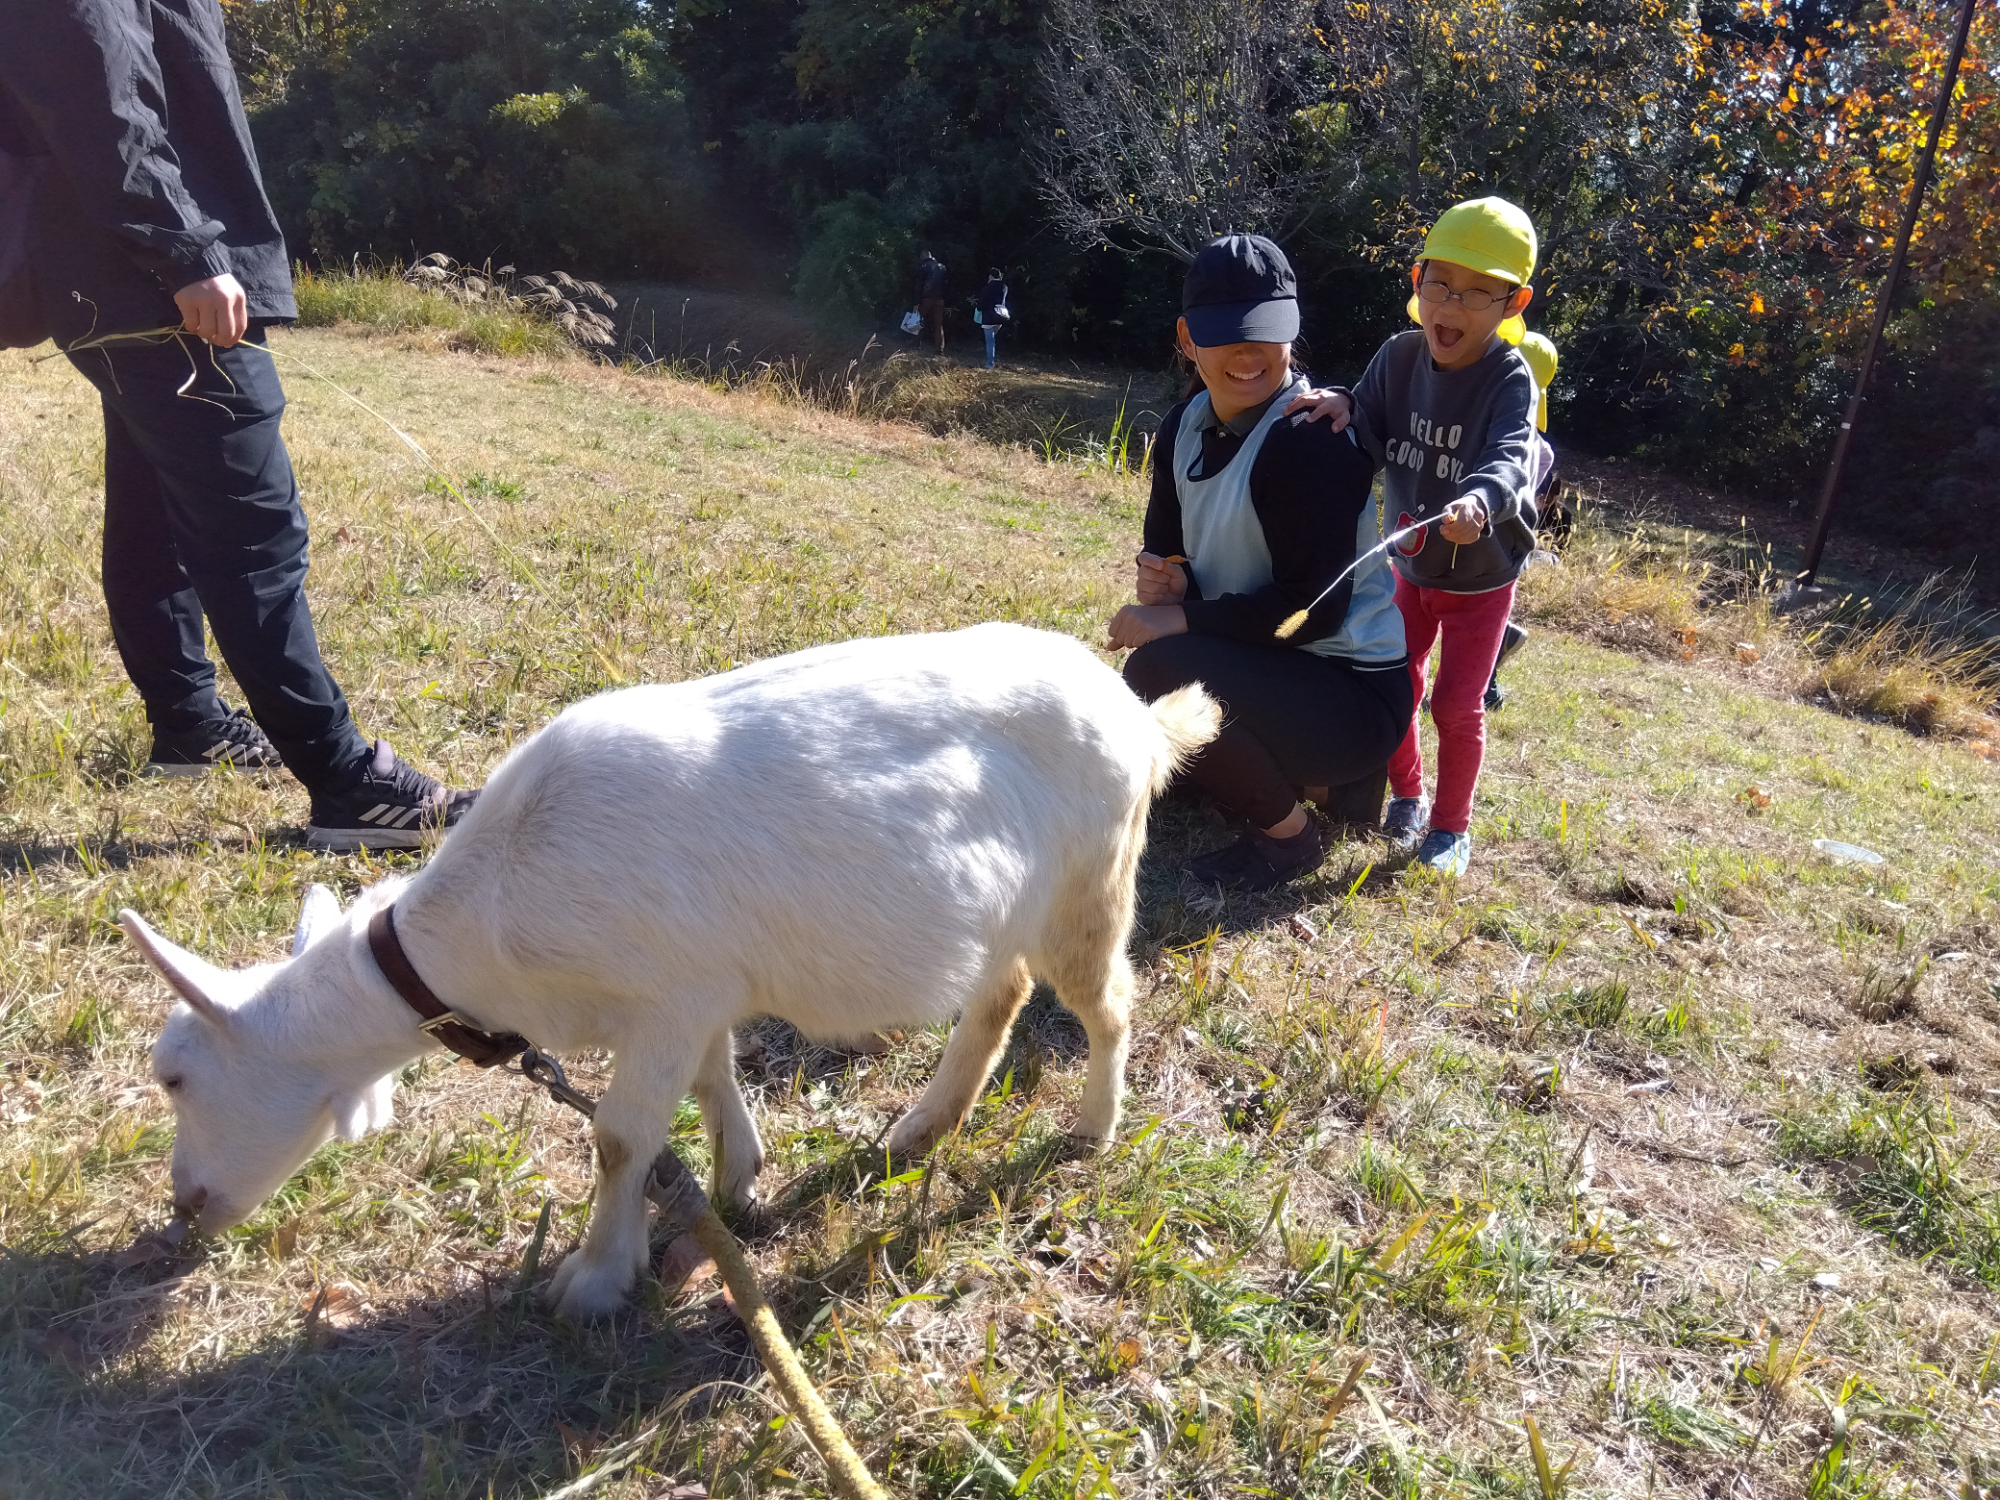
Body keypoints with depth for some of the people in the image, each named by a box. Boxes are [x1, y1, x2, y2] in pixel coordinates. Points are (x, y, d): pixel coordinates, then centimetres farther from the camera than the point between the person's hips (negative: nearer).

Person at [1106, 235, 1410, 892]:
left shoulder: (1309, 439, -22)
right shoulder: (1186, 426, 3)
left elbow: (1317, 607, -25)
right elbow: (1165, 548, 10)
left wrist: (1180, 617, -24)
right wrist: (1163, 582, -14)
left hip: (1353, 693, -9)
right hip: (1261, 665, 9)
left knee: (1158, 672, -30)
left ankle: (1287, 833, -8)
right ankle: (1276, 774, 17)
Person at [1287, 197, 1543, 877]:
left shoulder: (1509, 378, -24)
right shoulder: (1400, 355, -10)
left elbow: (1509, 458, -40)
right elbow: (1374, 440, -7)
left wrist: (1480, 501, -62)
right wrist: (1345, 408, -30)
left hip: (1482, 572, -4)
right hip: (1410, 562, 5)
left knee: (1456, 702, -2)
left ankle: (1451, 826, 19)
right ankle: (1406, 794, 36)